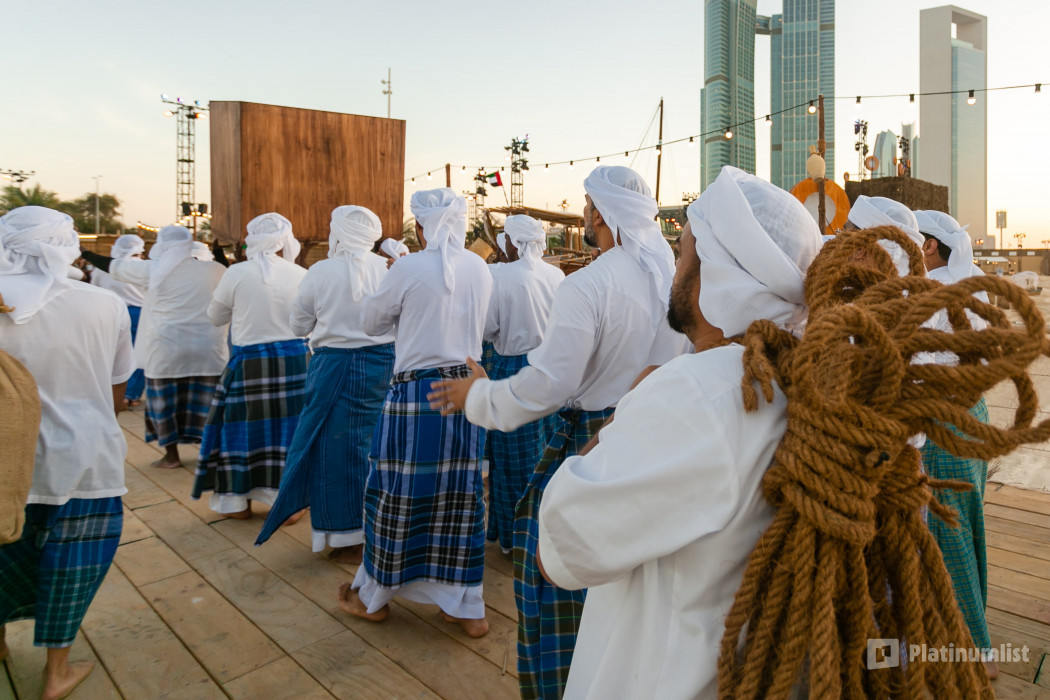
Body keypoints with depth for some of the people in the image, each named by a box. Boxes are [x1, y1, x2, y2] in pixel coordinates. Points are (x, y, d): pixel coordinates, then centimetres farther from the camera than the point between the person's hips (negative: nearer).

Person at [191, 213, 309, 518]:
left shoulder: (237, 273, -7)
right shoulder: (301, 275, -3)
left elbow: (216, 317, 7)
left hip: (249, 363, -1)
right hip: (295, 360, 1)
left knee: (245, 424, 12)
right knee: (289, 425, 9)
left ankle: (238, 502, 23)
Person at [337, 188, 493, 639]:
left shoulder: (409, 269, -10)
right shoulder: (480, 270, 5)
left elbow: (371, 322, 3)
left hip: (416, 393, -5)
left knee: (397, 494, 10)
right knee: (460, 494, 12)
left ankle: (373, 597, 30)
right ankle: (468, 608, 22)